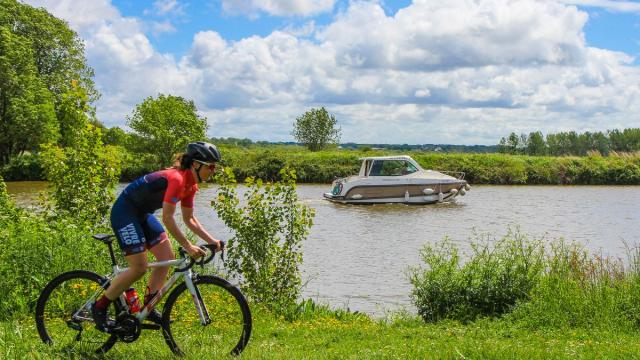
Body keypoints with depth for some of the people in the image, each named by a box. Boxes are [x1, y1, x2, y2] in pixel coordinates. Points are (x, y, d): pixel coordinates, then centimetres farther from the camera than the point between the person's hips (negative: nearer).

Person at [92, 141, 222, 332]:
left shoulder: (190, 184, 2)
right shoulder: (177, 179, -27)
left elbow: (189, 219, 9)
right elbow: (167, 218, -28)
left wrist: (212, 240, 0)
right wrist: (188, 246, -26)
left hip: (142, 214, 10)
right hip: (124, 211, -10)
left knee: (168, 257, 2)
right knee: (139, 268, -12)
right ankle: (100, 307, 3)